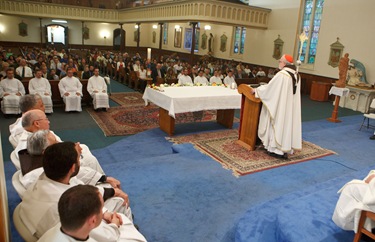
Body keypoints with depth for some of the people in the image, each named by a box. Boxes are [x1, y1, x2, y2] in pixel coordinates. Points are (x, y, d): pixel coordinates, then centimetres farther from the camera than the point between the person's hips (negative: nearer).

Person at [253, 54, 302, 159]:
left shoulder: (281, 74, -19)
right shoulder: (296, 75, 7)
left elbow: (269, 88, -14)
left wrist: (256, 90, 0)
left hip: (280, 106, -8)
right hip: (290, 107, 8)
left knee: (278, 124, 1)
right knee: (288, 123, 13)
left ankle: (277, 149, 6)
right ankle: (287, 146, 20)